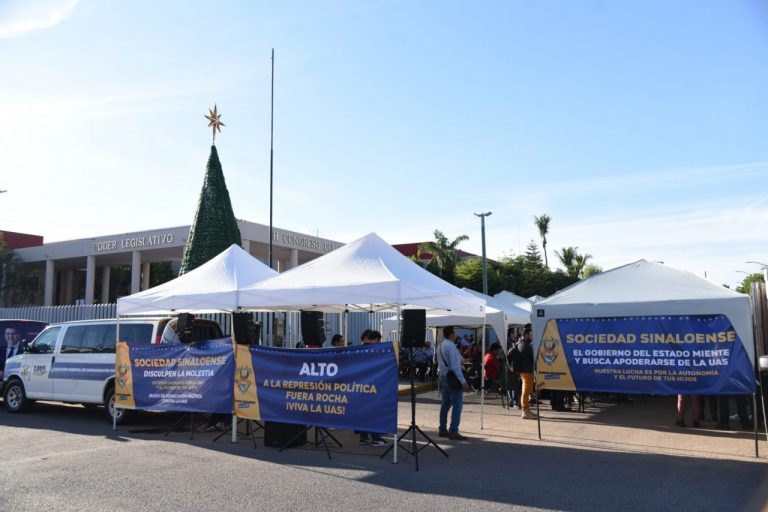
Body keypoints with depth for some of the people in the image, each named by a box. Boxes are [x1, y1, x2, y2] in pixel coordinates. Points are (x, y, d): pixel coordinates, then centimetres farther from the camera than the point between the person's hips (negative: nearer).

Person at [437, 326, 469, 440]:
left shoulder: (440, 346, 12)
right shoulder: (451, 346, -17)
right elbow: (455, 366, -23)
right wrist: (463, 381, -22)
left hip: (443, 377, 10)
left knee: (445, 403, 15)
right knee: (457, 404, -7)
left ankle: (442, 430, 21)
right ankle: (453, 432, -9)